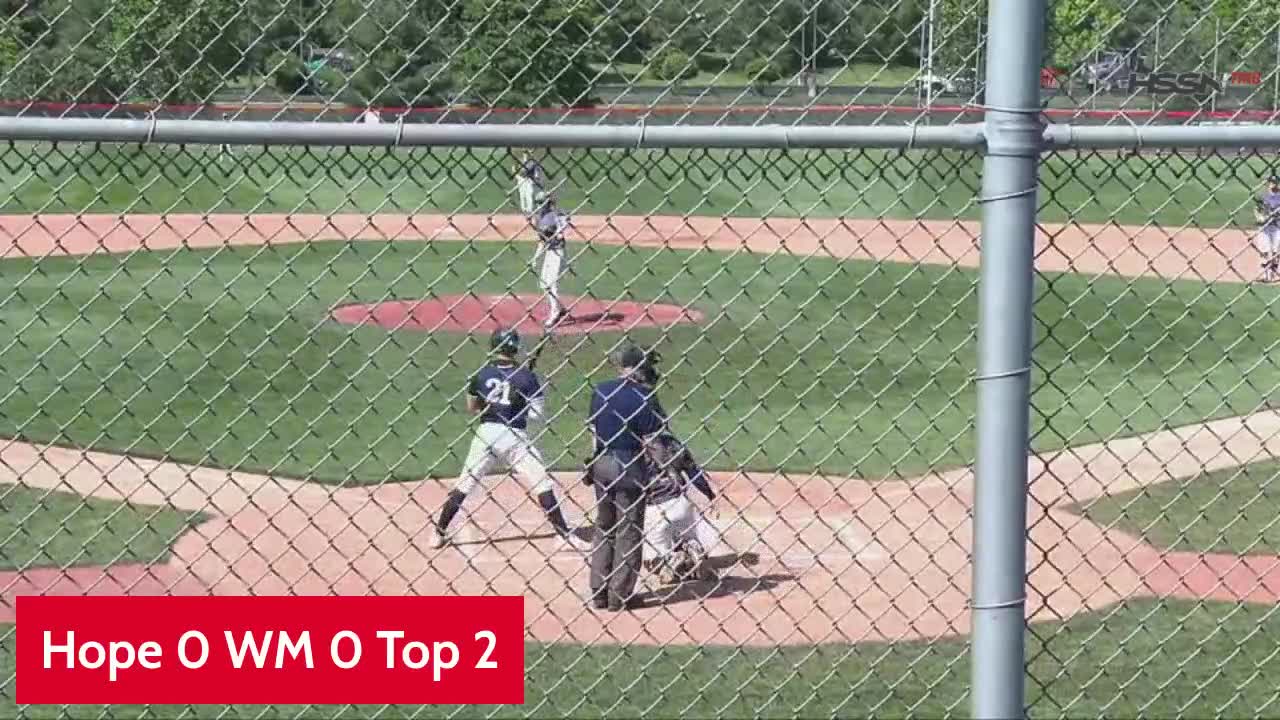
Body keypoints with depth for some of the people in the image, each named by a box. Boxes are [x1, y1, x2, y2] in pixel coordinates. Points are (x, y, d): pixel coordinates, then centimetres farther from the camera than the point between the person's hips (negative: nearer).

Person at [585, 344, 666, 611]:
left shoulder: (600, 390, 3)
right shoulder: (644, 396, -12)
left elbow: (593, 430, 8)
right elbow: (650, 440, -13)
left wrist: (595, 463, 16)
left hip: (601, 463, 5)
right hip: (630, 466, -5)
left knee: (604, 528, 17)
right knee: (629, 530, 4)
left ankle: (599, 593, 18)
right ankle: (620, 596, 5)